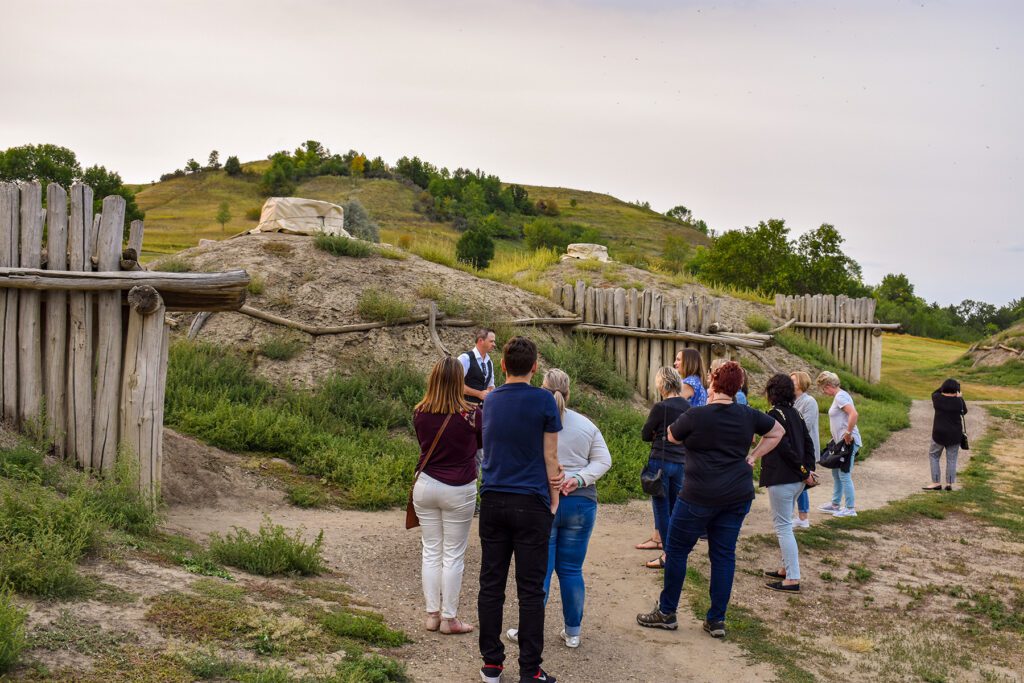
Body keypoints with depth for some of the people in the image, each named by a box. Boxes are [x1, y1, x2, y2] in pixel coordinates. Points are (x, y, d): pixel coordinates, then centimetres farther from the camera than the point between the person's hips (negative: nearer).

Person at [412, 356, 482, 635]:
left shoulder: (419, 413, -5)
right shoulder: (471, 415, -16)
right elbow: (483, 443, 3)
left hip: (426, 486, 3)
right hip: (458, 491, -3)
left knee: (431, 552, 13)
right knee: (453, 556, 6)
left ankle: (432, 614, 20)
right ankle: (449, 618, 13)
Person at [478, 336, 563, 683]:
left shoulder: (490, 400, 7)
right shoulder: (543, 400, -8)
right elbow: (550, 457, -5)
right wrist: (554, 499, 5)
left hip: (492, 501, 4)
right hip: (531, 504, -4)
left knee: (491, 585, 8)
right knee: (530, 590, 1)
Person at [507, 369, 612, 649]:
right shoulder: (586, 424, 5)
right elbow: (603, 460, 3)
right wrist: (580, 479, -7)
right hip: (582, 503, 3)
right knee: (571, 569, 10)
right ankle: (572, 632, 17)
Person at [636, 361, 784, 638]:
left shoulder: (695, 416, -12)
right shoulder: (748, 415, 2)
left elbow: (672, 436, 7)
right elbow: (777, 432, 19)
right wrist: (753, 457, 14)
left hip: (700, 496, -5)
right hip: (738, 496, 5)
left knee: (676, 550, 9)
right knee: (724, 554, 11)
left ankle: (667, 613, 16)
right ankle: (717, 620, 15)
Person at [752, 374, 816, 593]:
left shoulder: (775, 415, -13)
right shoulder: (795, 414, 12)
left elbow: (784, 447, -18)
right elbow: (808, 443, 10)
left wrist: (803, 469, -11)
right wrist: (808, 469, 4)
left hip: (781, 479, -9)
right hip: (797, 480, 9)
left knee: (783, 526, -4)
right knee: (785, 524, 21)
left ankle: (793, 579, -4)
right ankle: (787, 568, 28)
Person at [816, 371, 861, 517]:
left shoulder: (841, 397, -15)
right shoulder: (838, 397, 15)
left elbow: (853, 414, -29)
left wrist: (848, 433, -25)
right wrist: (836, 438, 16)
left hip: (848, 442, -11)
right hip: (841, 442, 11)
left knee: (845, 475, -5)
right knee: (836, 473, 18)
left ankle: (850, 509, 1)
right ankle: (835, 504, 29)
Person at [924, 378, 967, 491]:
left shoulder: (937, 398, -10)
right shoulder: (958, 401, -10)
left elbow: (934, 393, 15)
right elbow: (964, 411, 10)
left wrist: (944, 387, 21)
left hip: (939, 434, -1)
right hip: (955, 435, 1)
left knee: (933, 456, 12)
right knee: (951, 459, 10)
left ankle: (936, 483, 7)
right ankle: (949, 484, 9)